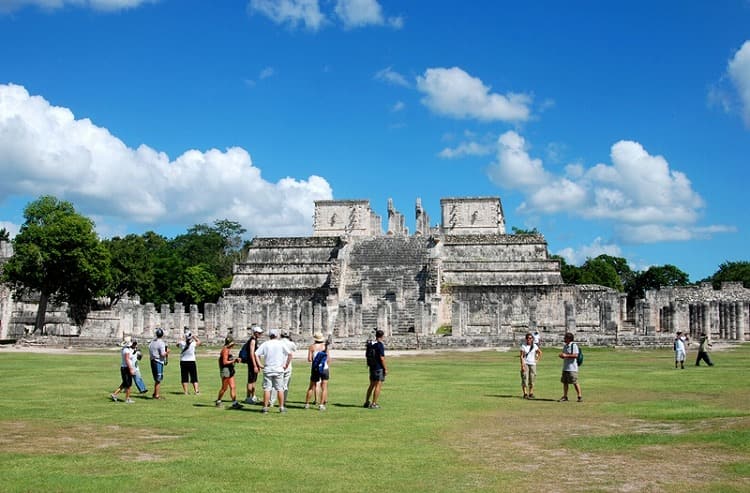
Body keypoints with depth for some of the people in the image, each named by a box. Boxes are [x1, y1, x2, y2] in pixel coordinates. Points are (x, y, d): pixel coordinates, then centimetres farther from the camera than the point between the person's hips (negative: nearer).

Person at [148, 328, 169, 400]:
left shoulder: (151, 342, 9)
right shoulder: (161, 343, -14)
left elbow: (150, 353, 14)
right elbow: (162, 354, -18)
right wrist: (167, 352, -2)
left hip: (152, 361, 8)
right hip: (158, 362, -8)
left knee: (156, 379, 18)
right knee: (158, 379, -1)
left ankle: (155, 393, 22)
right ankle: (157, 395, 1)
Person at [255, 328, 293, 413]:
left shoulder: (265, 344, 4)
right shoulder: (281, 344, 0)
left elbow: (256, 354, -3)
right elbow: (289, 354, -8)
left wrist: (259, 364, 1)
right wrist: (286, 365, 0)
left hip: (267, 369, 1)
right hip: (278, 369, -1)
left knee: (266, 389, 4)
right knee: (280, 389, 5)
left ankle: (265, 407, 3)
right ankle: (281, 407, 7)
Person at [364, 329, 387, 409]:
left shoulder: (371, 344, 8)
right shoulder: (380, 345, -15)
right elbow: (382, 358, -17)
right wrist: (385, 369, -11)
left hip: (372, 367, 8)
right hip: (379, 368, -8)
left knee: (372, 385, 17)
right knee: (378, 386, -2)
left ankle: (367, 402, 20)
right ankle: (374, 404, -3)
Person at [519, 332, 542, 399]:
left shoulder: (534, 346, 5)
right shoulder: (523, 346, -4)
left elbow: (540, 352, 20)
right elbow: (521, 356, -7)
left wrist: (537, 359, 8)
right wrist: (522, 365, -15)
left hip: (532, 364, 3)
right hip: (525, 364, -3)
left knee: (532, 378, 3)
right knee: (525, 378, -7)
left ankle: (531, 393, 11)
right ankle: (525, 394, -5)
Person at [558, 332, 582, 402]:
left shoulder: (574, 345, -10)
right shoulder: (565, 346, 16)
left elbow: (575, 355, -20)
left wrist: (566, 355, -22)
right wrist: (561, 355, 0)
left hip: (572, 368, -8)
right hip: (565, 367, 8)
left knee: (575, 382, -6)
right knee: (564, 382, 8)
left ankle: (580, 396, 1)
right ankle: (565, 397, 14)